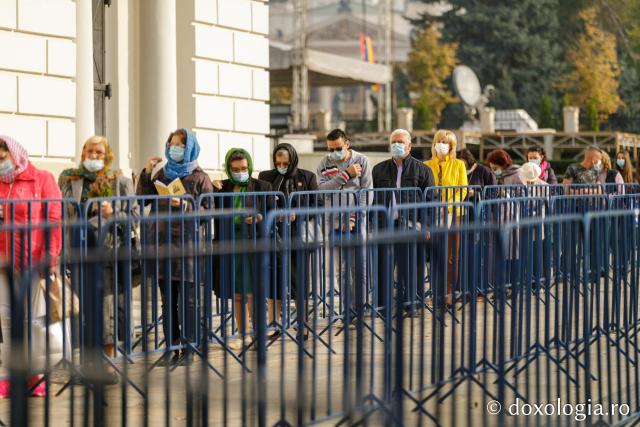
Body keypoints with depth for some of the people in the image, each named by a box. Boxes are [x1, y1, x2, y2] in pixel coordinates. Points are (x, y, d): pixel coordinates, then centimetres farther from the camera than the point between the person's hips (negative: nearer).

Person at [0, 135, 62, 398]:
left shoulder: (42, 180, 2)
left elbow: (54, 218, -4)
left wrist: (51, 256, -13)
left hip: (33, 261, -4)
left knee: (35, 317, 0)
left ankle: (36, 373, 6)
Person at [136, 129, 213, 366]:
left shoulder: (199, 178, 1)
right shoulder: (161, 174, 14)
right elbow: (142, 199, 9)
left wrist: (185, 206, -18)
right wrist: (147, 173, 0)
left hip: (186, 242, -5)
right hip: (161, 240, 5)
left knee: (188, 299, -1)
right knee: (167, 300, 8)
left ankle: (188, 349, 4)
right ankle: (171, 348, 14)